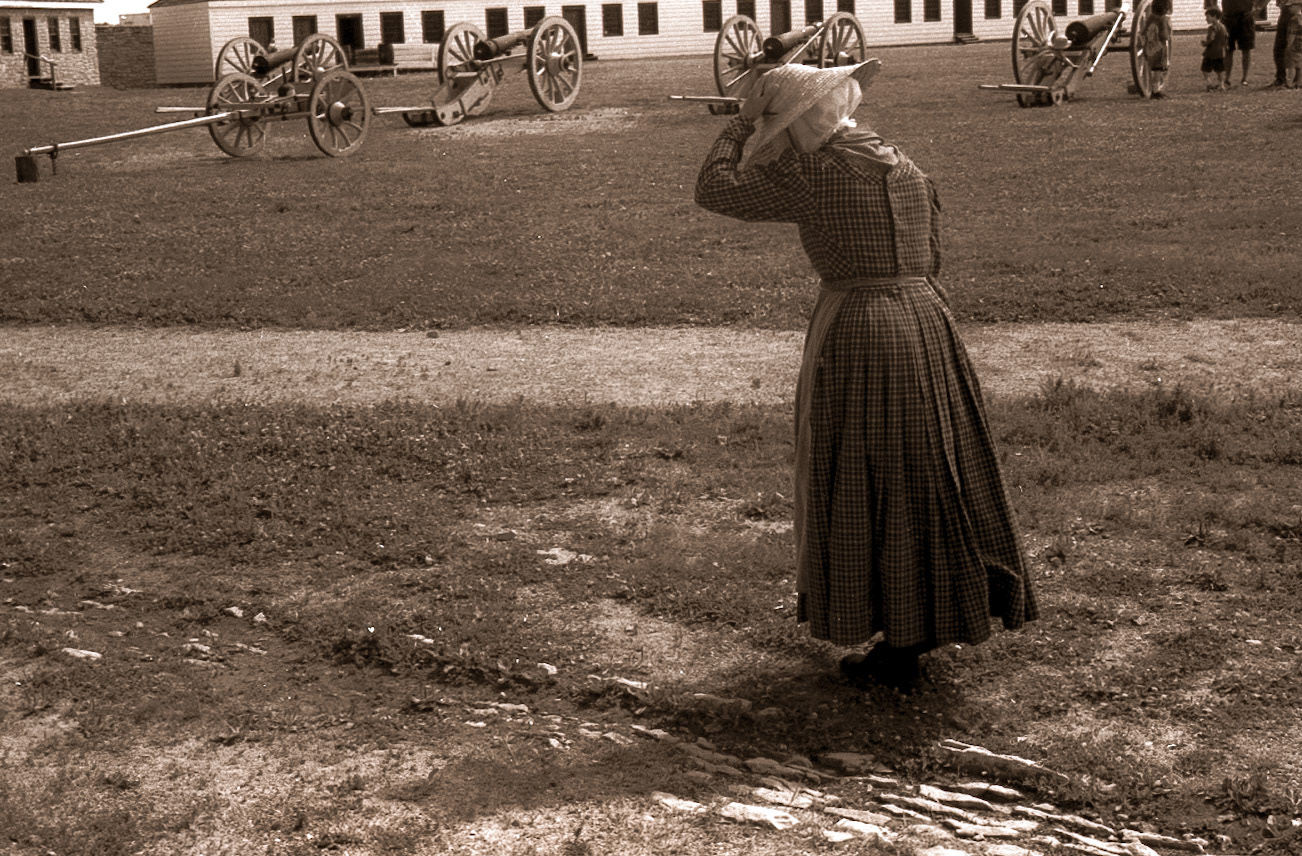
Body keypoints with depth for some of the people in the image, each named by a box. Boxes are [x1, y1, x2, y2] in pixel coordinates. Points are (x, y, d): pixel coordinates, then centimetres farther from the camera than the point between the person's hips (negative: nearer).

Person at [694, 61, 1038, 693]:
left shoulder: (812, 175, -10)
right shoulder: (906, 169, 10)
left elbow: (714, 189, -4)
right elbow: (929, 261, 15)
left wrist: (742, 123, 8)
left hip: (857, 332, -7)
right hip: (925, 324, 7)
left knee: (865, 487, 4)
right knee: (927, 474, 16)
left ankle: (899, 647, 10)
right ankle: (931, 623, 29)